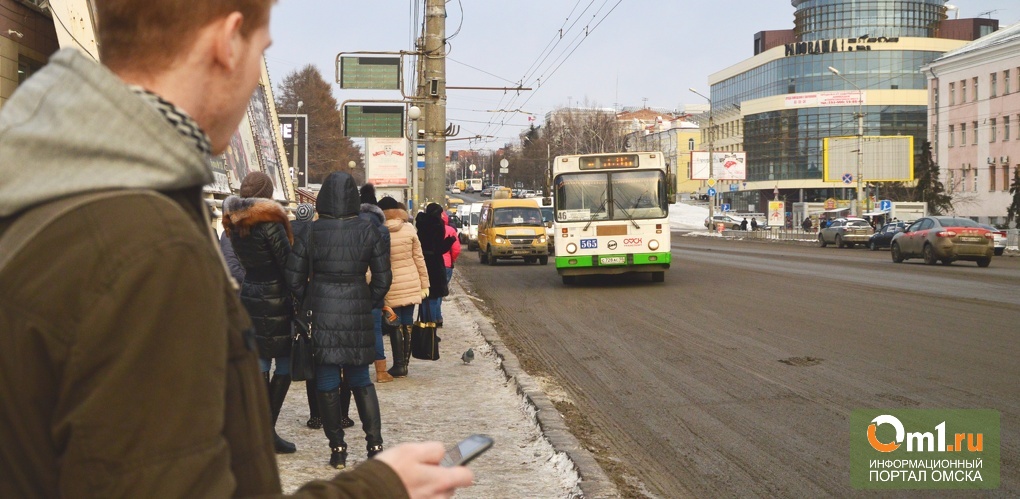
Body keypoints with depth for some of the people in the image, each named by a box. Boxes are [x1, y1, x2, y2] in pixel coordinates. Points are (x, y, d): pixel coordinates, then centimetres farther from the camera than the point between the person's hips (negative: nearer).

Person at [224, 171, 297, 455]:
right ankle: (269, 429, -2)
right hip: (275, 300, -7)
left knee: (259, 362, 10)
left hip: (249, 295, 7)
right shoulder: (270, 222, -16)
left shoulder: (234, 224, 6)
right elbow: (288, 264, -14)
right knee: (284, 363, 1)